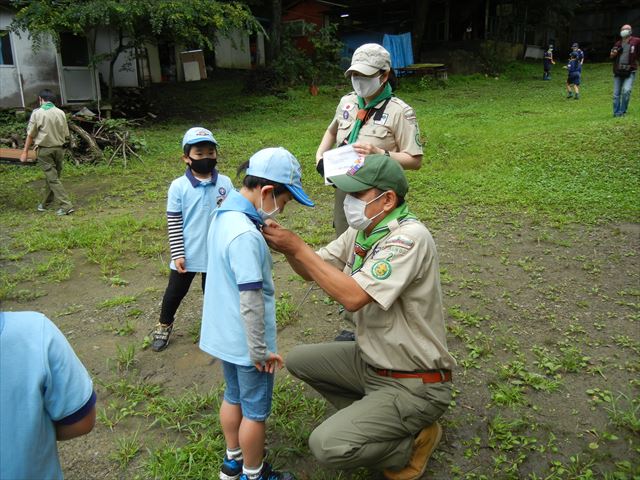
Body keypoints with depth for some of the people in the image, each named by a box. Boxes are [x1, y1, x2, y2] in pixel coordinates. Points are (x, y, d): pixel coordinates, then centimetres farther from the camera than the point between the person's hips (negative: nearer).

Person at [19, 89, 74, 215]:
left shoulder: (37, 113, -8)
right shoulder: (61, 113, 2)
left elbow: (30, 135, -4)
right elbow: (66, 135, 6)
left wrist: (25, 152, 4)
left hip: (44, 150, -4)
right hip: (59, 148, 4)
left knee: (52, 178, -2)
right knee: (51, 177, 15)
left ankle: (66, 206, -10)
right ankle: (46, 203, 27)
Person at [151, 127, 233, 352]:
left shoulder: (225, 183, -7)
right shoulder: (178, 186, -12)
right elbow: (174, 223, -8)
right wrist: (177, 254, -9)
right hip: (187, 254, -1)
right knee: (175, 292, 16)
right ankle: (164, 326, 41)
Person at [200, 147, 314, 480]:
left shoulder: (223, 215, 0)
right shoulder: (245, 235, -30)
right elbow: (251, 301, -26)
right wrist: (260, 350, -18)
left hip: (225, 334, 9)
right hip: (246, 341, -9)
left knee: (233, 396, 25)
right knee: (255, 410, 12)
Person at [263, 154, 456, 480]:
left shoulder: (409, 237, -25)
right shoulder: (361, 230, 0)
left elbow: (353, 296, -33)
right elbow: (314, 270, 8)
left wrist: (298, 247, -26)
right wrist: (287, 246, -12)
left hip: (414, 385, -9)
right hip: (370, 361, 9)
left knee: (327, 446, -20)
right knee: (298, 359, 12)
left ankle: (413, 441, 5)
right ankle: (369, 417, 16)